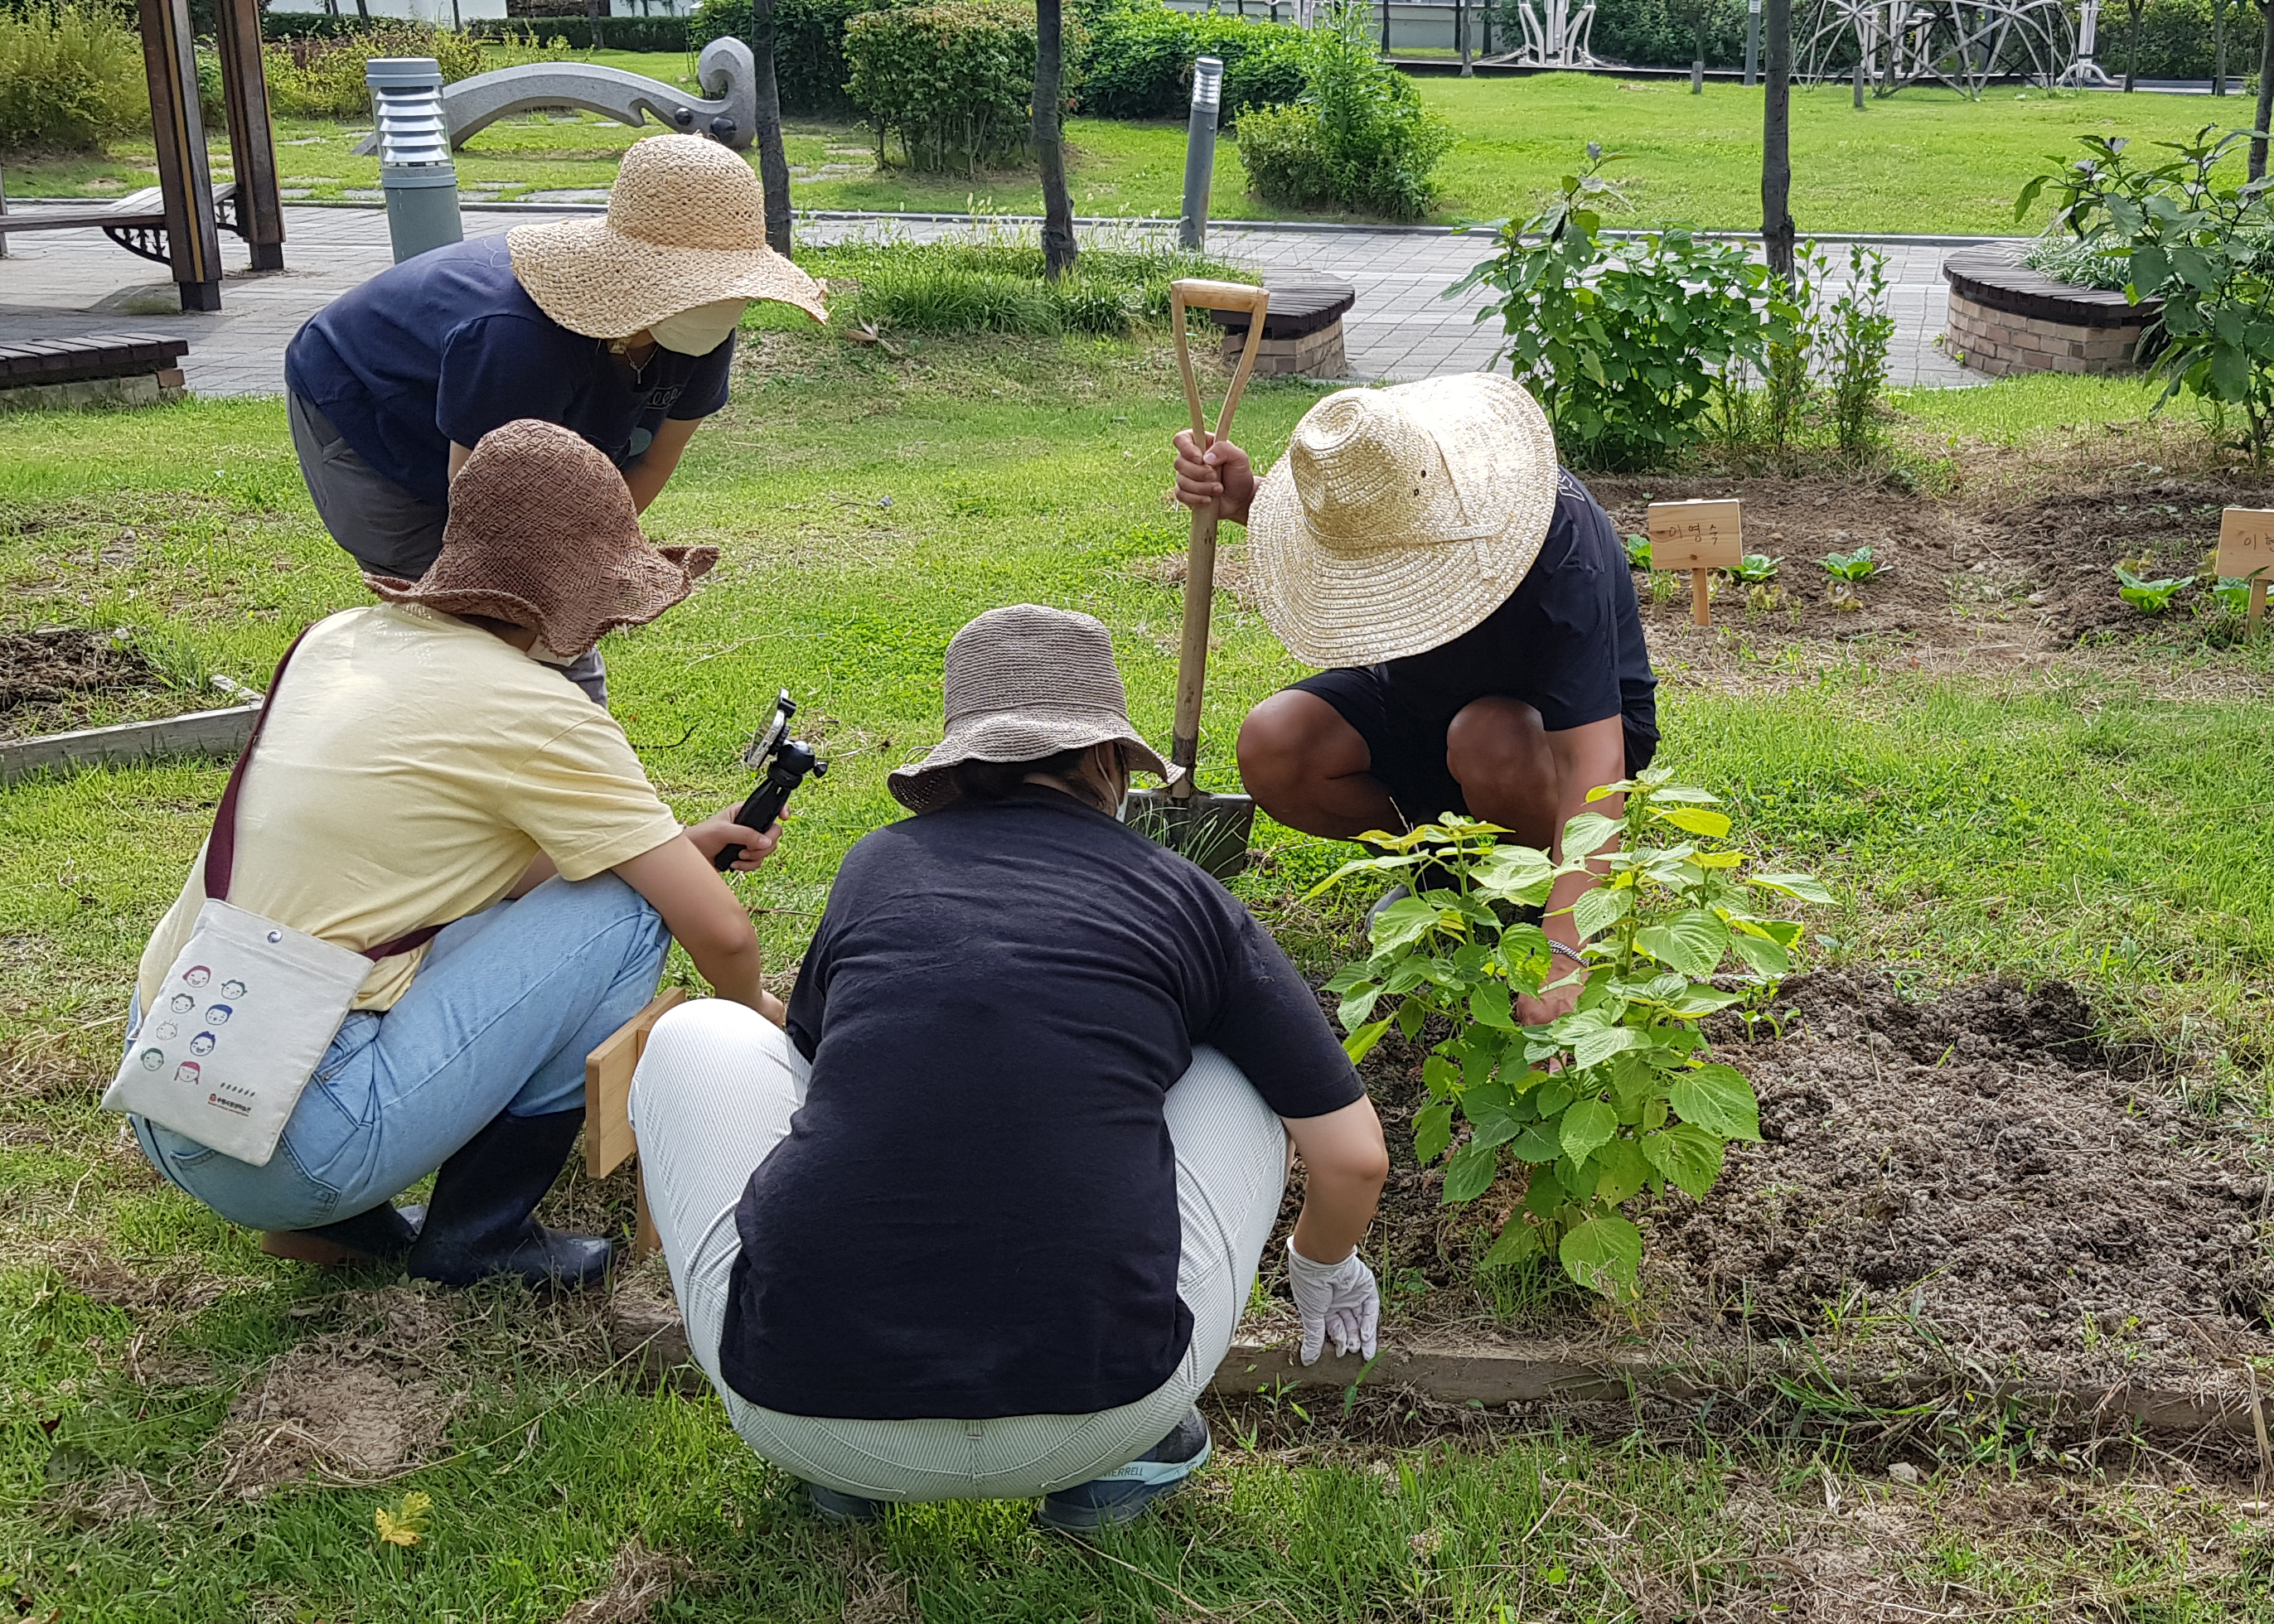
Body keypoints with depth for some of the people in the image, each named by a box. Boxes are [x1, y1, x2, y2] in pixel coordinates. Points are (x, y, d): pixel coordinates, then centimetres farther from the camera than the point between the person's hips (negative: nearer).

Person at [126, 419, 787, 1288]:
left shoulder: (342, 636, 9)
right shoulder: (533, 711, -13)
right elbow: (720, 930, -9)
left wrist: (679, 844, 20)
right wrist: (753, 1007, 14)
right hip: (283, 1145, -8)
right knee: (623, 904, -5)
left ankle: (328, 1216, 18)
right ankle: (477, 1236, 6)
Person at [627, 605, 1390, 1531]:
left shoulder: (875, 868, 14)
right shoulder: (1187, 900, 10)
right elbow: (1354, 1159, 14)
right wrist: (1323, 1265, 39)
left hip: (803, 1411, 1)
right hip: (1101, 1412, 0)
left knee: (697, 1035, 25)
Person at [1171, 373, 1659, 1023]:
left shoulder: (1563, 555, -38)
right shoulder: (1367, 493, -21)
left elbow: (1595, 759, -43)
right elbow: (1296, 522, 8)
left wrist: (1562, 950, -53)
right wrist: (1245, 497, -19)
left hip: (1570, 724, -5)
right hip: (1422, 698, 5)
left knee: (1488, 744, -40)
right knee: (1271, 749, -21)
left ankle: (1546, 887, -7)